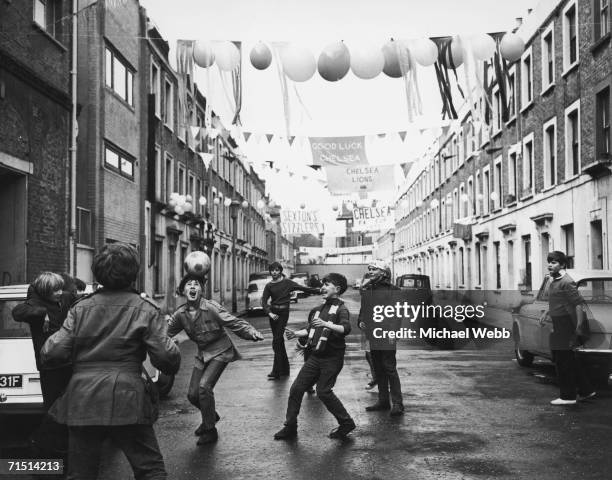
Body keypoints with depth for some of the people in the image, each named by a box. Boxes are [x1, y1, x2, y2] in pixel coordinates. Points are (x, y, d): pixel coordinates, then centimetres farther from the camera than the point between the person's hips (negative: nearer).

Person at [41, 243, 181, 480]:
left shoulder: (81, 307, 6)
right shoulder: (145, 309, 0)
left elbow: (52, 353, 0)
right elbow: (166, 356, -7)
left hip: (81, 399, 3)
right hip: (126, 399, -3)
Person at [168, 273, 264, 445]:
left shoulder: (211, 308, -20)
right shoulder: (180, 314, -5)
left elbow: (235, 323, -21)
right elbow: (166, 332, 7)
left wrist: (252, 333, -37)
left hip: (220, 352, -6)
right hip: (202, 354, 6)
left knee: (204, 386, -22)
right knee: (192, 394, 4)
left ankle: (210, 430, -3)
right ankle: (210, 416, 38)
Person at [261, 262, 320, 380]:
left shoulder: (287, 282, 0)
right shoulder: (269, 285, 7)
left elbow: (302, 288, 2)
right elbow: (264, 301, 0)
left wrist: (319, 291, -1)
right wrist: (269, 313, -17)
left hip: (283, 312, -4)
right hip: (273, 312, 4)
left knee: (277, 341, -11)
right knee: (279, 341, 11)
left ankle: (276, 372, -9)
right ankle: (285, 369, 22)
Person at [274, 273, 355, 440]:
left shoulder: (341, 309, -10)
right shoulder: (319, 309, 14)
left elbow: (346, 329, -28)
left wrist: (326, 324, -41)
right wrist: (296, 334, 9)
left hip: (332, 358, -7)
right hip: (315, 356, 7)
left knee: (323, 391, -10)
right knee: (296, 388, 3)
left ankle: (346, 423, 8)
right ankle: (290, 427, 13)